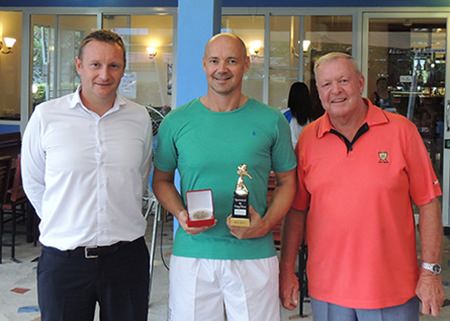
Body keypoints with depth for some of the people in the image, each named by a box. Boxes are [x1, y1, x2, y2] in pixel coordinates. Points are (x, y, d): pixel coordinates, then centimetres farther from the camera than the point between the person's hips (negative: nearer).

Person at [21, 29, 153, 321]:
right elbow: (34, 183, 5)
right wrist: (65, 224, 6)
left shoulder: (140, 118, 2)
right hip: (63, 260, -2)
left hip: (127, 255, 2)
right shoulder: (45, 116, -5)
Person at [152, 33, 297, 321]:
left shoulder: (272, 121, 1)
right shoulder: (176, 122, 3)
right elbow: (162, 180, 12)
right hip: (191, 255, 1)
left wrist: (266, 224, -8)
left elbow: (288, 181, 8)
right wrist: (180, 214, -7)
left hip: (254, 256, 0)